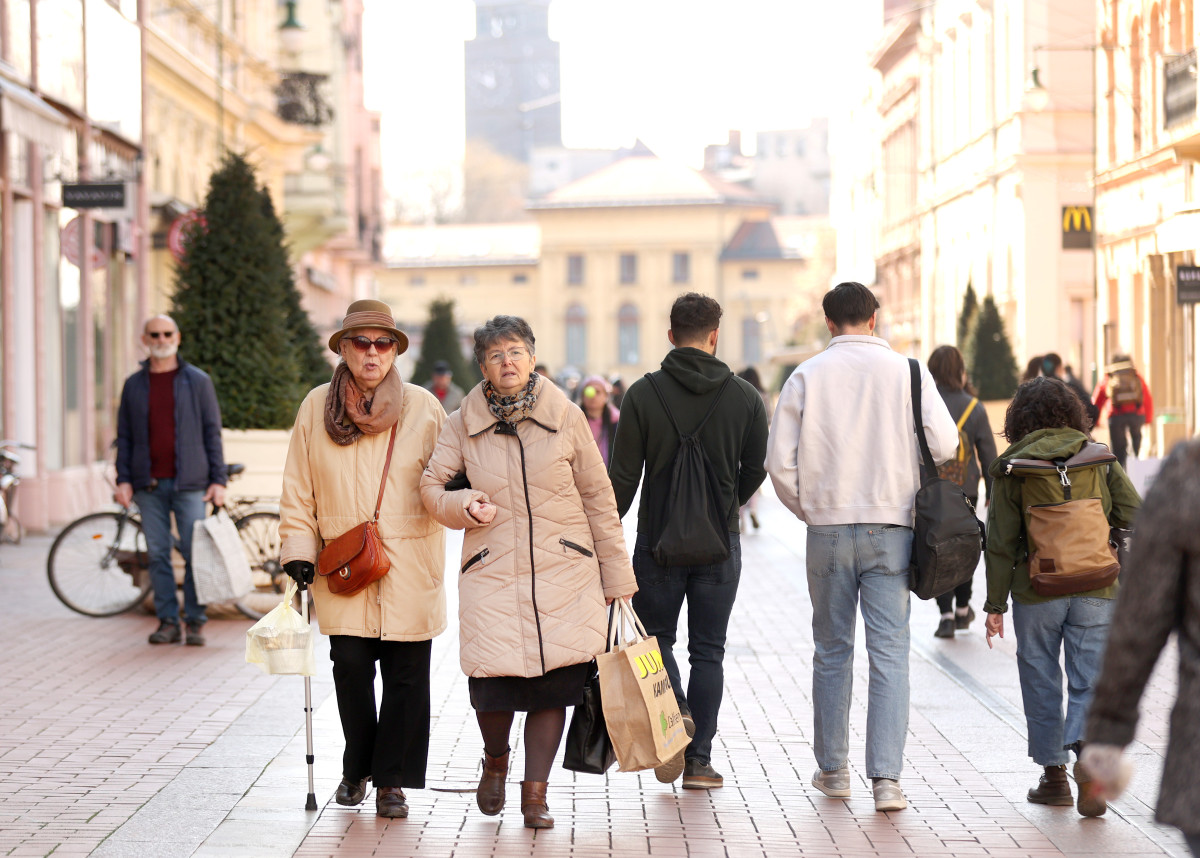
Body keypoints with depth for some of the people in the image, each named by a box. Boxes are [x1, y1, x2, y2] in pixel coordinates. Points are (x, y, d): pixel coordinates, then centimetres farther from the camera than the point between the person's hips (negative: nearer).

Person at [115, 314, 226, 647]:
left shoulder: (197, 381, 5)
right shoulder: (134, 385, 11)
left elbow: (212, 432, 4)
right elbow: (124, 436, 12)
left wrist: (218, 480, -2)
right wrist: (123, 479, 2)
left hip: (188, 483, -2)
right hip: (148, 485, 2)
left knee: (195, 554, -5)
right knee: (157, 554, 3)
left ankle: (195, 622, 2)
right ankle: (167, 622, 8)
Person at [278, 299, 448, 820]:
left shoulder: (423, 408, 3)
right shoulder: (316, 407, 6)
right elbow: (299, 488, 9)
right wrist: (298, 550, 4)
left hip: (410, 567, 0)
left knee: (405, 674, 0)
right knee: (350, 665, -2)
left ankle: (391, 781, 12)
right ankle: (357, 768, 20)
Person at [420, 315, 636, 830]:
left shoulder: (565, 417, 3)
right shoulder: (464, 425, 4)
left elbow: (598, 499, 8)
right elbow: (433, 486, 11)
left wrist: (617, 577, 9)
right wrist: (463, 505, -13)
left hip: (564, 574, 0)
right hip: (492, 573, 0)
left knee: (553, 685, -3)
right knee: (492, 685, -7)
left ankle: (536, 792, 11)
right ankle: (495, 760, 26)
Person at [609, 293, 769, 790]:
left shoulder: (643, 394, -7)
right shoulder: (745, 397, -2)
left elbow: (623, 477, -8)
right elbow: (756, 471, 7)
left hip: (658, 542, -1)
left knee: (655, 636, 15)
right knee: (708, 649, 8)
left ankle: (673, 712, -12)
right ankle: (699, 759, 6)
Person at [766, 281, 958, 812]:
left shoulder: (806, 376, 0)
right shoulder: (908, 373, -1)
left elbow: (780, 461, -3)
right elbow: (944, 444, -8)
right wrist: (904, 467, 12)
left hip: (828, 529, 1)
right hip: (890, 528, -1)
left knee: (832, 650, 13)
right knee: (890, 651, -1)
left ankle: (833, 769, 20)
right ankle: (886, 778, -9)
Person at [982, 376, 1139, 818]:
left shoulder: (1011, 470, -4)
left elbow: (1001, 544, -5)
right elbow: (1133, 514, -2)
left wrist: (995, 604, 1)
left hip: (1036, 591, -1)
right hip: (1094, 591, 1)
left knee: (1041, 682, 12)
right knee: (1090, 682, 3)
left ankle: (1054, 775, 18)